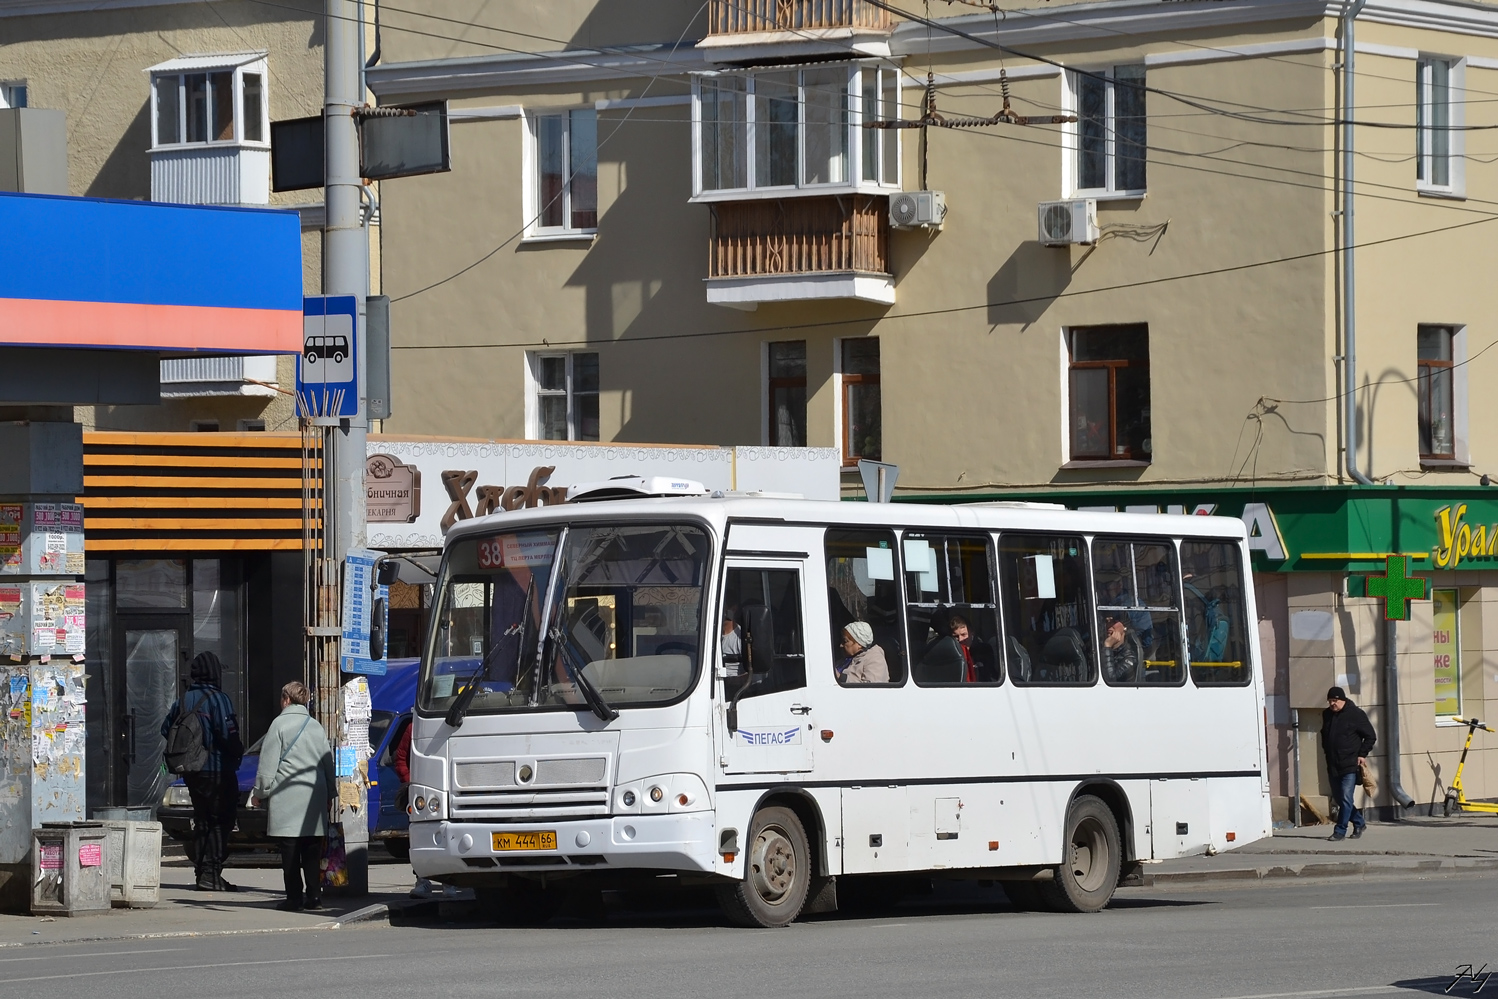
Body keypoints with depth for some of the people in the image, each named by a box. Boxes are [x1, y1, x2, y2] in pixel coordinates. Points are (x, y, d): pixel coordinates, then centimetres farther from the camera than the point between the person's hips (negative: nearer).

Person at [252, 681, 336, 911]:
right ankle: (314, 896, 7)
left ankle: (294, 898, -6)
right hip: (315, 798, 5)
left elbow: (268, 763, -6)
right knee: (312, 851, 8)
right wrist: (329, 793, 25)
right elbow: (329, 764, 17)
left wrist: (260, 792, 2)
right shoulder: (316, 727, 13)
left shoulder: (280, 724, -4)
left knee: (290, 851, -4)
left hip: (287, 798, -5)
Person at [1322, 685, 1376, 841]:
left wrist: (1362, 755, -8)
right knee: (1339, 798, 9)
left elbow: (1371, 736, -2)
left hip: (1350, 764, -6)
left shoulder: (1356, 714, -7)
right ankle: (1359, 822, 26)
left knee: (1346, 798, -11)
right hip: (1333, 765, 6)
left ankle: (1340, 831, -10)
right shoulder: (1327, 714, 10)